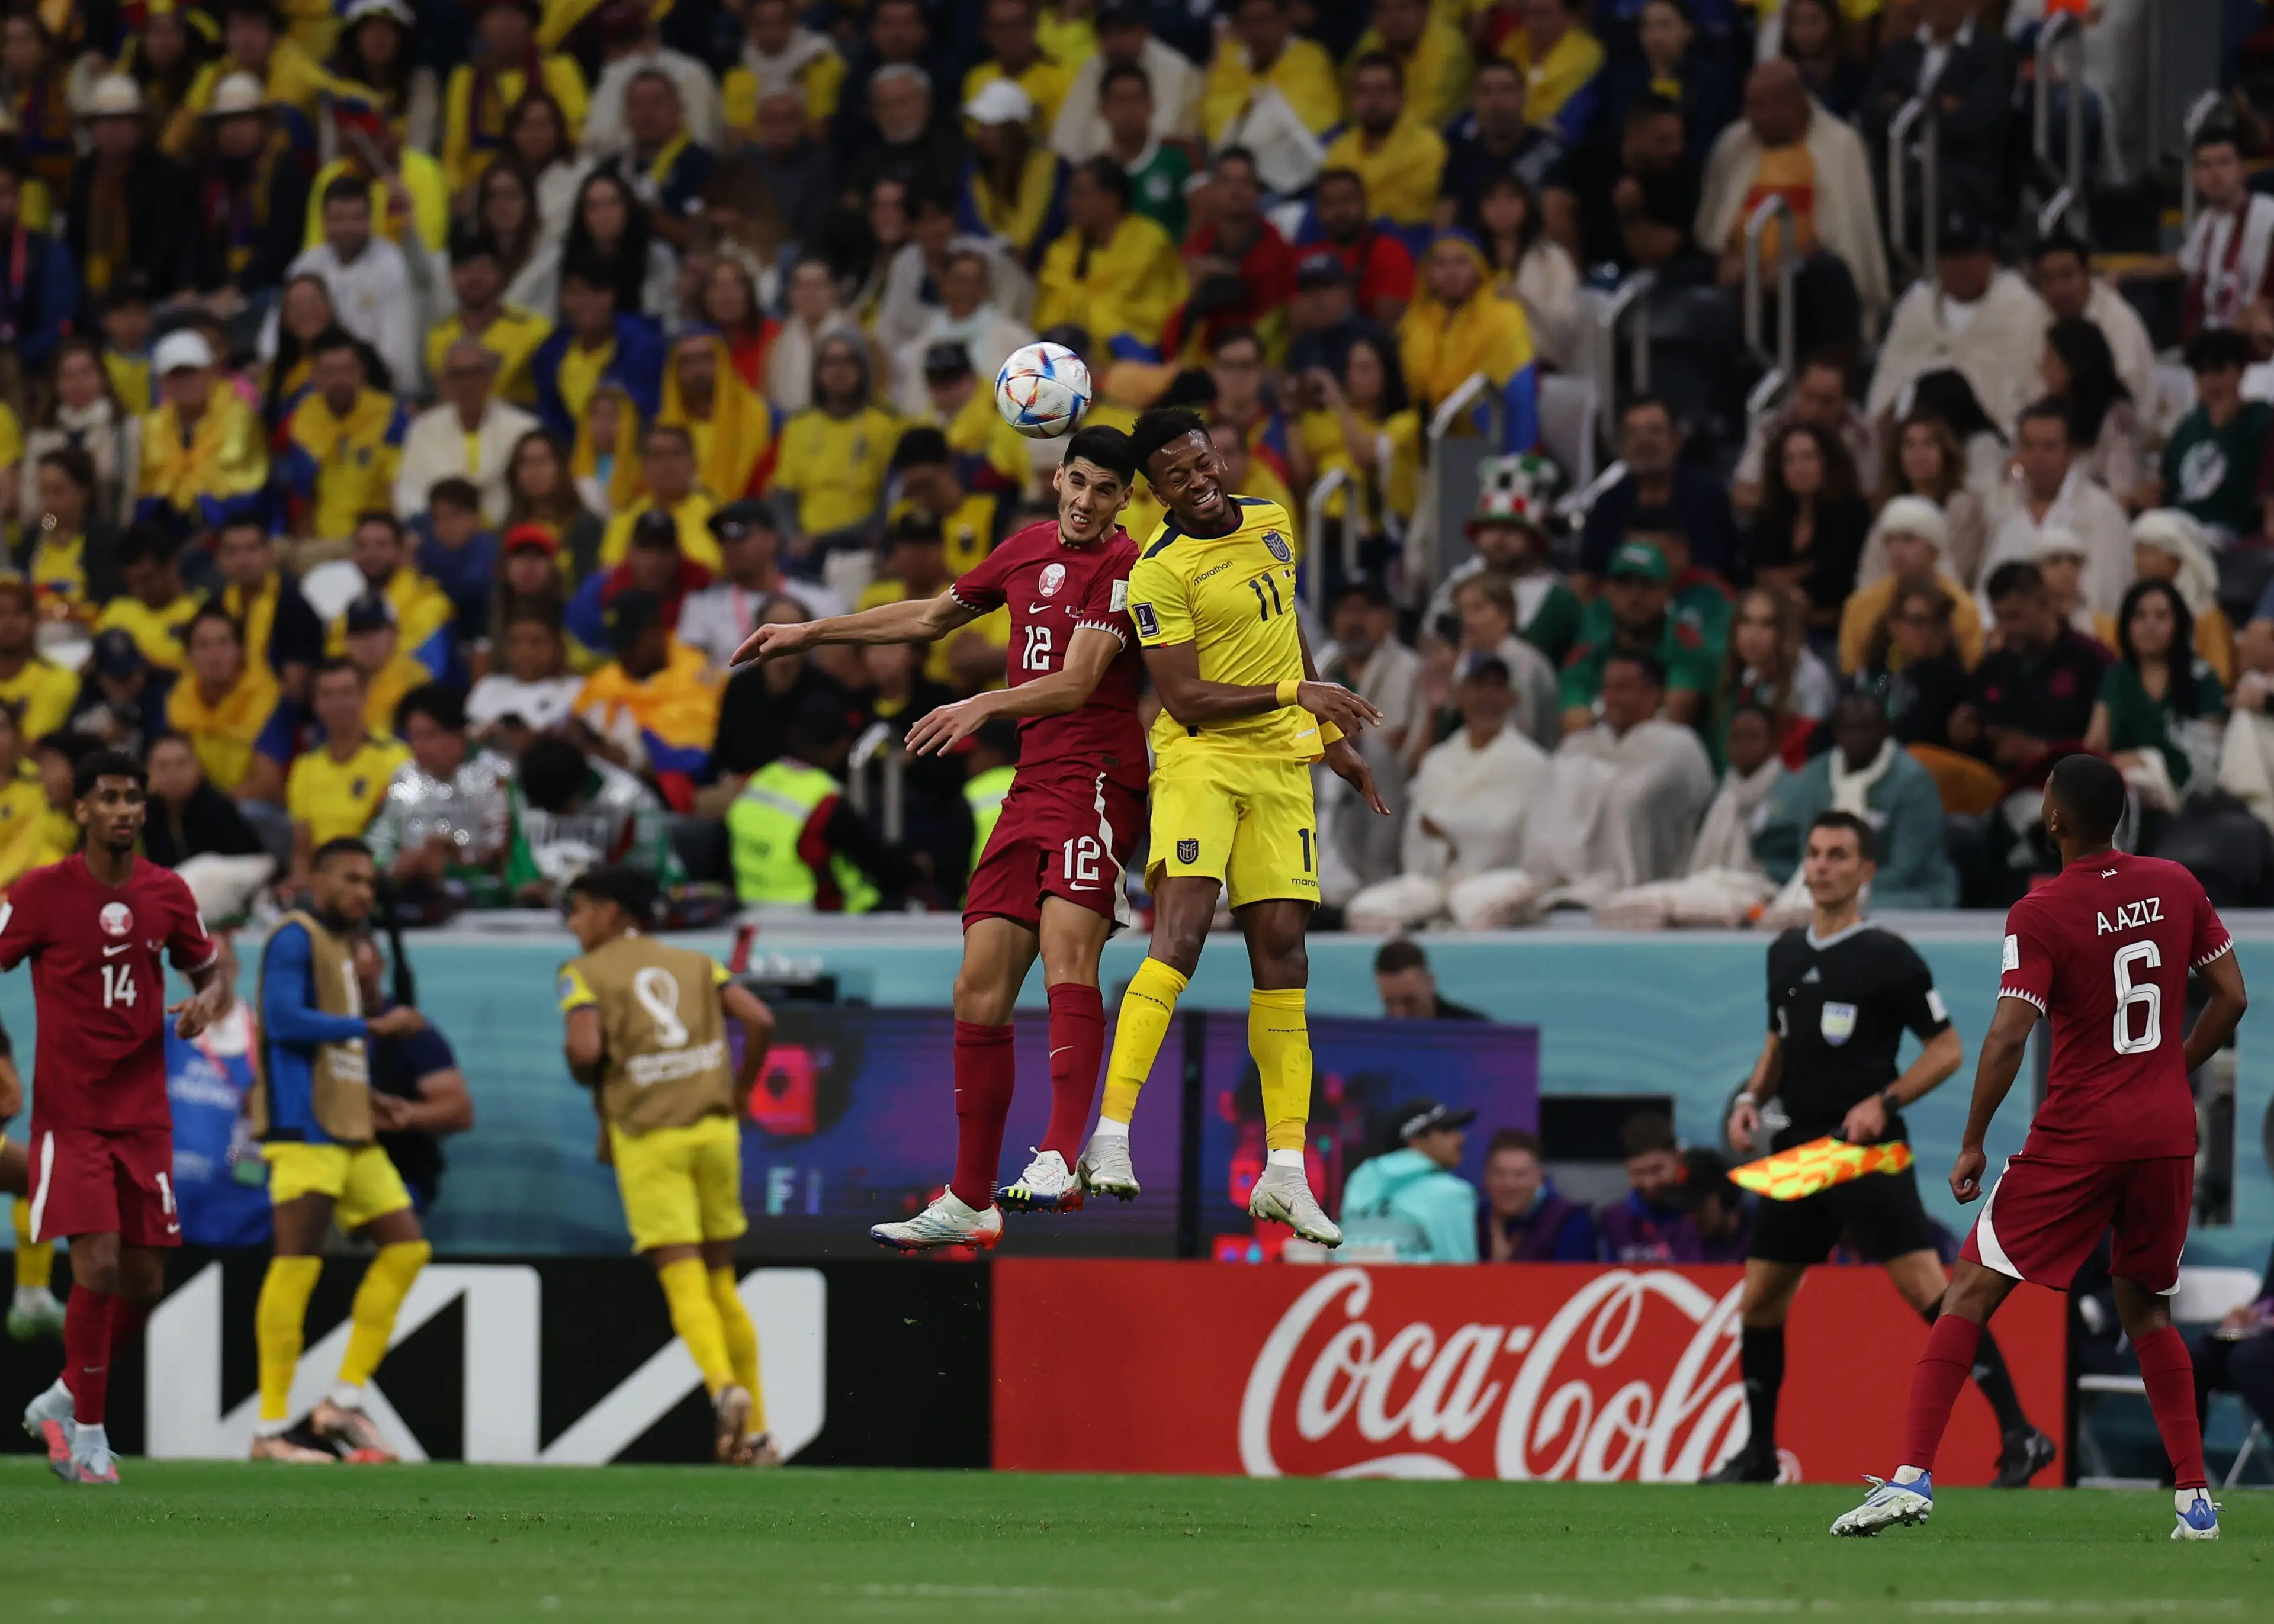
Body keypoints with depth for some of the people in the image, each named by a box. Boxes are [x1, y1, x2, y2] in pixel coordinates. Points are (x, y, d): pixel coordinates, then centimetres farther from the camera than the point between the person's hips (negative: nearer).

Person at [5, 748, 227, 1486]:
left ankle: (61, 1403, 27)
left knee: (143, 1281, 5)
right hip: (70, 1114, -4)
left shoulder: (167, 893, 4)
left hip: (142, 1115, 4)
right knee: (98, 1265, -16)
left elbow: (208, 968, 19)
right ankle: (88, 1434, -2)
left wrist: (207, 1001, -5)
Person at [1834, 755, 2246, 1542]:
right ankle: (2194, 1498, 15)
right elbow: (2231, 997, 9)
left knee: (1972, 1291, -1)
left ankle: (1913, 1475, -13)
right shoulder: (2176, 886, 4)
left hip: (2077, 1137, -5)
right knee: (2146, 1307, 20)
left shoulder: (2039, 915, -11)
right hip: (2168, 1135, 5)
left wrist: (1972, 1145, -9)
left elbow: (2008, 1038, -16)